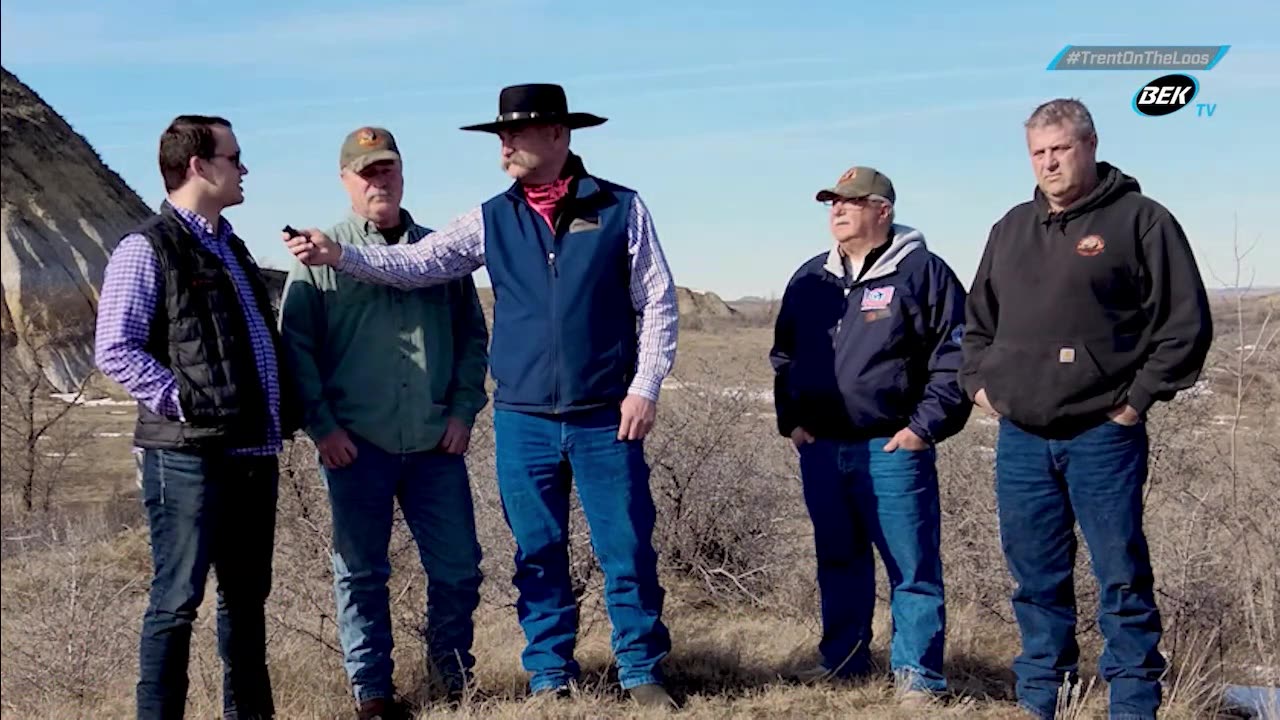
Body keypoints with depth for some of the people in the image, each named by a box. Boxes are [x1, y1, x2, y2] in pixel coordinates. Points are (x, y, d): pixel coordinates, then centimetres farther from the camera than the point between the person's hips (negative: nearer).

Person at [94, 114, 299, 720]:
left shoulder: (230, 247, 19)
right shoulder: (147, 249, -7)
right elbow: (115, 351, -13)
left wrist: (283, 411, 14)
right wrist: (187, 403, -17)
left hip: (254, 450, 8)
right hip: (189, 453, -8)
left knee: (247, 594, 15)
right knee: (177, 599, -4)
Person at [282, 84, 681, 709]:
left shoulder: (621, 208, -1)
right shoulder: (491, 219, 5)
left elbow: (657, 304, 1)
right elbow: (416, 264, -1)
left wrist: (644, 387, -5)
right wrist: (339, 255, -14)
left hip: (606, 420, -2)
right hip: (523, 422, 2)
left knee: (627, 551, 4)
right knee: (538, 556, 10)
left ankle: (642, 672, 18)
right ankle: (550, 676, 22)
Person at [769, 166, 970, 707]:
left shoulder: (922, 272, -3)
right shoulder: (809, 279, 14)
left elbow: (955, 355, -6)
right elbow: (784, 355, 22)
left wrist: (926, 425, -11)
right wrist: (790, 419, 11)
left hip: (893, 449, -5)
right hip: (820, 448, 6)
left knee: (912, 566, -2)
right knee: (838, 560, 14)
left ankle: (917, 673, 7)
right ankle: (843, 659, 26)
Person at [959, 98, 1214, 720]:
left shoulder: (1140, 220, -3)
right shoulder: (1012, 229, 15)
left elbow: (1186, 323, -6)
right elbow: (978, 320, 25)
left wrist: (1140, 397, -9)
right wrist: (978, 381, 11)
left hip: (1102, 436, -5)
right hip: (1020, 440, 5)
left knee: (1122, 579, 0)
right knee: (1036, 580, 12)